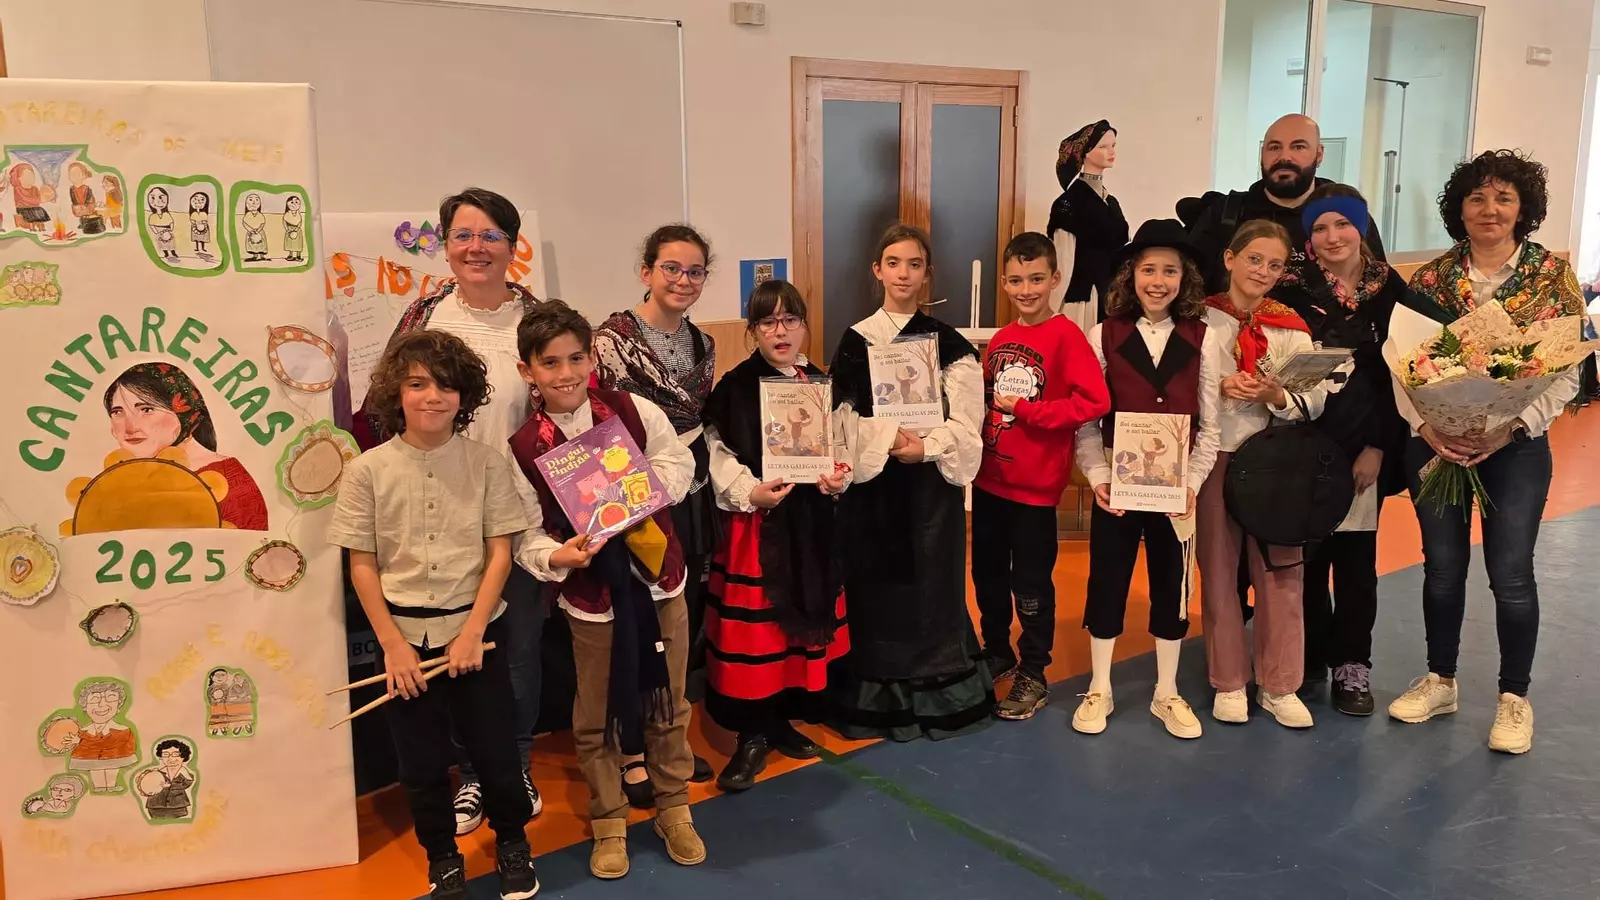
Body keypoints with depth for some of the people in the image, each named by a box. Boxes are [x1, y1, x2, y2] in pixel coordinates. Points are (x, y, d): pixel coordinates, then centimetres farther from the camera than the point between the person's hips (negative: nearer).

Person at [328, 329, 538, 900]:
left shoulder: (486, 462, -5)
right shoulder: (368, 470, -5)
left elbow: (500, 553, -4)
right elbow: (362, 565, -2)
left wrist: (472, 632, -11)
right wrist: (392, 644, -7)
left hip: (475, 629, 0)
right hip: (405, 636, 1)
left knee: (494, 746, 7)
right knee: (421, 760, 11)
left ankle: (512, 841, 33)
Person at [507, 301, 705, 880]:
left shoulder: (635, 411, -7)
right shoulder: (522, 450, -10)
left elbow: (680, 465, 2)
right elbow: (529, 536, -7)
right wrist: (556, 557, -27)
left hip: (658, 577, 2)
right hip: (590, 594, -1)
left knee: (668, 705, 15)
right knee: (595, 719, 11)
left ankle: (674, 809, 35)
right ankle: (608, 821, 33)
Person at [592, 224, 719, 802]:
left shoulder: (702, 344, 10)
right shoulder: (615, 338, -12)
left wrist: (711, 498, 15)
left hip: (692, 502, 7)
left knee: (686, 624, 13)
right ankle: (631, 755, 19)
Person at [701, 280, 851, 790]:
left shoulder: (822, 384, 9)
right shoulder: (735, 387, -5)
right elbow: (718, 454, -10)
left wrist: (840, 476, -8)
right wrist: (751, 493, -24)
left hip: (813, 518, 5)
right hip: (757, 519, -5)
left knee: (807, 615, 11)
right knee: (755, 625, -3)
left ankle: (784, 719, 27)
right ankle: (753, 735, 10)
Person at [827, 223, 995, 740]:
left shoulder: (949, 343, 4)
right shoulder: (854, 341, 4)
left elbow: (965, 424, -2)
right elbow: (845, 418, -3)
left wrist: (924, 446, -17)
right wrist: (891, 438, -17)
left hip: (933, 480, 0)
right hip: (871, 484, 0)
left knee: (933, 588, 4)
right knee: (874, 589, 3)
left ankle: (938, 695, 17)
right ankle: (876, 698, 15)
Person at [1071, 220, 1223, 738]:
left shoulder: (1202, 340, 1)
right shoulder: (1104, 336, -2)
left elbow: (1209, 424, 1)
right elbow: (1086, 419, -3)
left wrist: (1192, 482, -8)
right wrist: (1097, 476, -12)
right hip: (1116, 485, -1)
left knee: (1172, 588, 11)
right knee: (1106, 584, 8)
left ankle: (1166, 695, 26)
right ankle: (1099, 691, 24)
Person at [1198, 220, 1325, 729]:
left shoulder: (1291, 327, 6)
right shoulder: (1200, 317, 1)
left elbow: (1316, 400, -2)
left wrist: (1276, 395, -20)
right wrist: (1220, 387, -18)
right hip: (1215, 457, -1)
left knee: (1280, 572, 4)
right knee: (1219, 570, 6)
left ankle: (1279, 686, 17)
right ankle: (1229, 683, 19)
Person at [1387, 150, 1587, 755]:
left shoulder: (1553, 273, -3)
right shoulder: (1431, 278, 1)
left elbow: (1569, 369, -5)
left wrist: (1514, 428, -17)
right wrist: (1424, 426, -16)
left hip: (1517, 446, -2)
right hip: (1436, 444, 2)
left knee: (1510, 573, 0)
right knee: (1443, 566, 10)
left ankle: (1514, 699, 19)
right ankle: (1439, 681, 28)